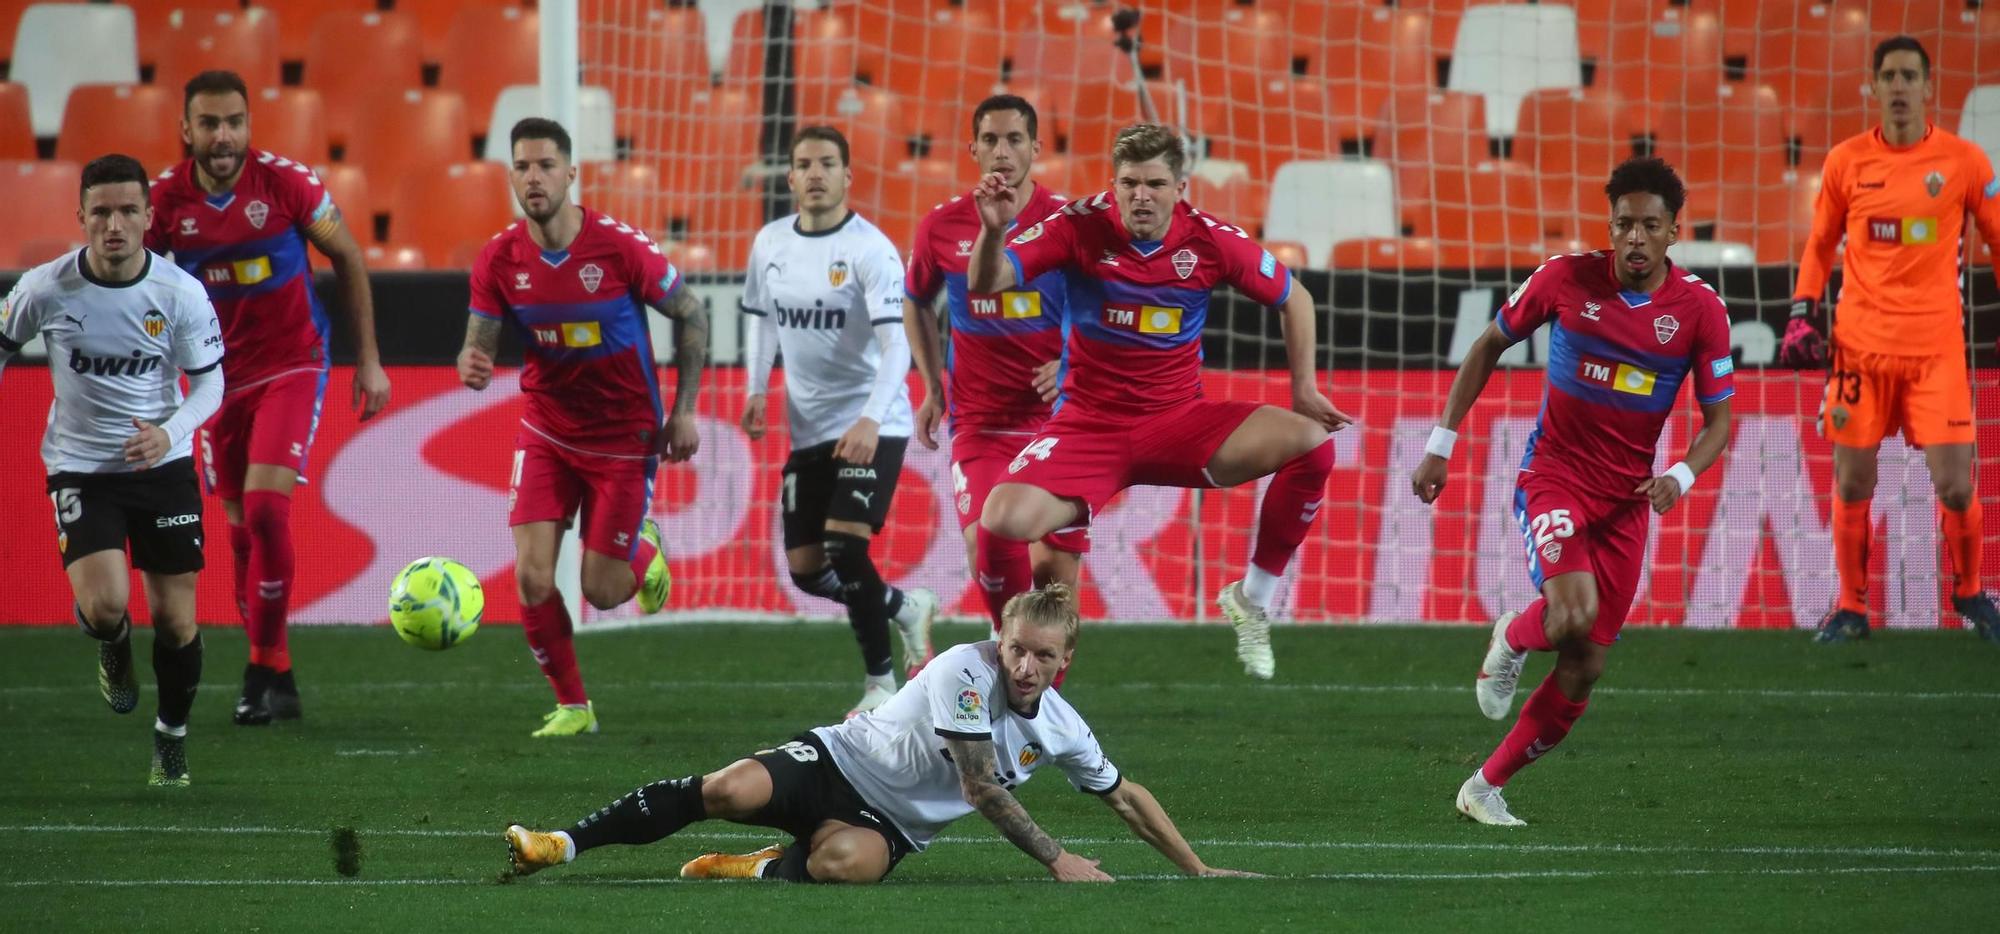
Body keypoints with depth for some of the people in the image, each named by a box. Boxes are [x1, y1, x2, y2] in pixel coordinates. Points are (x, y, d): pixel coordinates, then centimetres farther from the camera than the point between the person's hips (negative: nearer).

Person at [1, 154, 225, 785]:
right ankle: (113, 645, 18)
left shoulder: (181, 294, -12)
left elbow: (209, 382, -2)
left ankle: (172, 736, 29)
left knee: (175, 620, 3)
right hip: (79, 467, -1)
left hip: (163, 465, 1)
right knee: (105, 606, -21)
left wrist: (169, 432, -20)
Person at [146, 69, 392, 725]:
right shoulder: (167, 199, -8)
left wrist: (368, 359, 0)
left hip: (292, 367, -3)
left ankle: (264, 670, -8)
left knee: (265, 506, -18)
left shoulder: (285, 181, -13)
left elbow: (347, 257, -1)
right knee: (241, 529, 6)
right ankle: (275, 678, 18)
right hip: (221, 374, 3)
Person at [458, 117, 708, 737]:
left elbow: (691, 315, -6)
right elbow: (479, 343, -6)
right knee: (532, 580, -10)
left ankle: (644, 549, 36)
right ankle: (572, 705, 10)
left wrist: (684, 411, -9)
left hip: (623, 437, -2)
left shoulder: (620, 247, -18)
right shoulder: (499, 260, -9)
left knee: (602, 591, -1)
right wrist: (471, 367, -31)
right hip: (546, 430, 2)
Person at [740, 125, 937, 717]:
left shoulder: (870, 250, -14)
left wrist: (870, 420, -35)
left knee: (845, 545, -21)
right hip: (808, 428, 6)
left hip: (872, 427, -6)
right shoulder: (770, 243, 5)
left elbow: (896, 342, -22)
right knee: (806, 570, 4)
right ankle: (906, 609, 32)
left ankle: (880, 686, -6)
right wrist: (757, 391, 8)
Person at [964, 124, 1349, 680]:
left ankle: (1252, 601, -1)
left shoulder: (1211, 241, -7)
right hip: (1090, 424, -2)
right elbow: (986, 283, -17)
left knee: (1311, 444, -20)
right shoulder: (1081, 226, -11)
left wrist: (1304, 388, 4)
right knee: (1002, 520, -28)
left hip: (1180, 423, 2)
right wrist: (993, 232, -38)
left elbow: (1293, 297, 10)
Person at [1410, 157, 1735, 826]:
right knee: (1573, 613, -29)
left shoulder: (1700, 310, -8)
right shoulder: (1565, 279, -10)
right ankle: (1513, 639, 8)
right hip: (1552, 476, -3)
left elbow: (1717, 420, -1)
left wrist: (1681, 477, -22)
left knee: (1584, 669, 2)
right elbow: (1488, 347, 5)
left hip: (1626, 498, 3)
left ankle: (1485, 789, 17)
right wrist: (1440, 443, 3)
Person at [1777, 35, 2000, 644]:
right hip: (1860, 345, 1)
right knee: (1852, 485, 4)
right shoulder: (1846, 162, 2)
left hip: (1936, 348, -1)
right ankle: (1851, 608, 20)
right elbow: (1819, 245, 14)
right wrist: (1802, 315, 5)